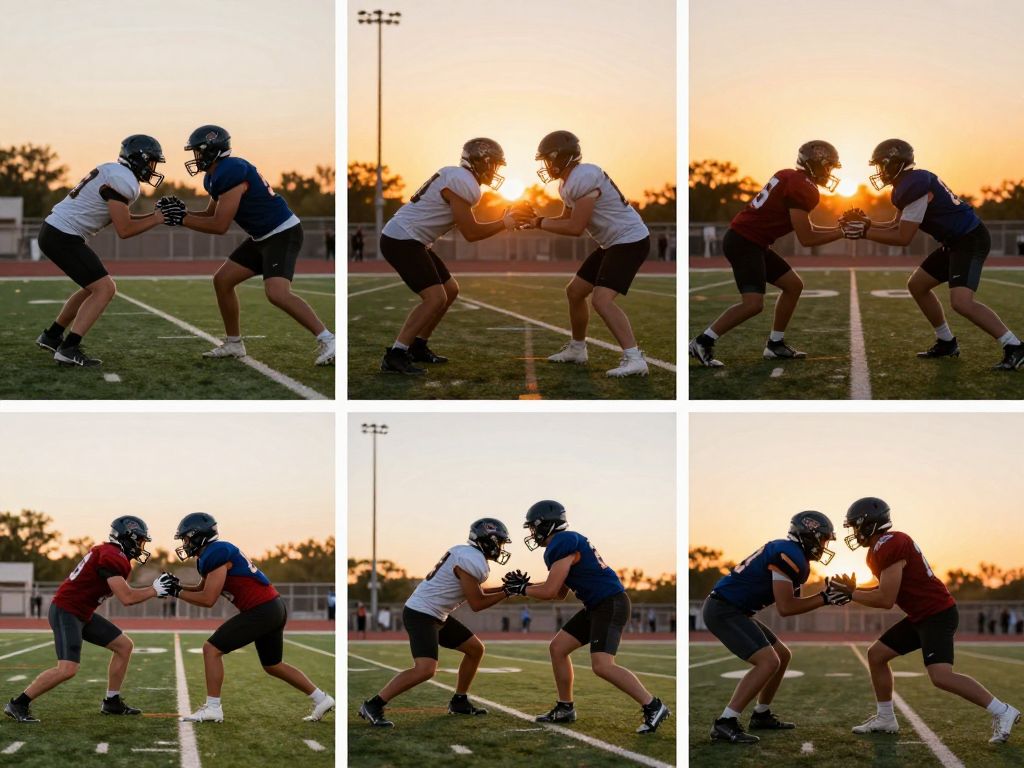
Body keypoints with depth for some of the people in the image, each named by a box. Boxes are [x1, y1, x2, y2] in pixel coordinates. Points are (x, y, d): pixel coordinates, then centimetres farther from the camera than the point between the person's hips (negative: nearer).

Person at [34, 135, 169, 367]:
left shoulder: (114, 172, 15)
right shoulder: (122, 181, -16)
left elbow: (120, 218, 20)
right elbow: (124, 230, -17)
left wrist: (156, 215, 11)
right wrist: (156, 219, -7)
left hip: (53, 230, 10)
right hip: (63, 237, -10)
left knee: (95, 287, 21)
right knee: (105, 289, -10)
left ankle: (51, 336, 28)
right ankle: (68, 349, -16)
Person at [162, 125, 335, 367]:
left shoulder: (231, 172, -22)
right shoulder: (217, 175, 9)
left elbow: (219, 226, -21)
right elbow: (211, 215, 19)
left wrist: (182, 219, -12)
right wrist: (181, 211, 4)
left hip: (283, 234, -11)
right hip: (262, 237, 11)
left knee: (277, 293, -26)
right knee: (222, 280, 11)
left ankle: (326, 340, -21)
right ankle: (233, 344, 21)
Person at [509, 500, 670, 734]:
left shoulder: (561, 544, -14)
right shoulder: (568, 541, 17)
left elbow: (550, 591, -15)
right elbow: (560, 592, 23)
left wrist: (522, 590, 2)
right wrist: (525, 585, 20)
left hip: (610, 604, -11)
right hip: (596, 607, 11)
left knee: (602, 666, -21)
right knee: (557, 648, 12)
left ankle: (652, 707, -14)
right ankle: (565, 709, 20)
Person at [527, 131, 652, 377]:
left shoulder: (583, 178, -22)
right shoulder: (567, 183, 9)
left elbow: (576, 228, -23)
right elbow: (567, 220, 20)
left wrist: (541, 223, -11)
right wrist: (534, 221, 6)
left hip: (631, 241, -11)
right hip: (612, 243, 11)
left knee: (601, 299, -23)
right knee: (575, 291, 18)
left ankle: (634, 359, -26)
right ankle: (577, 349, 35)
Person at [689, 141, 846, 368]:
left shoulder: (790, 177, 15)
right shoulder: (803, 189, -15)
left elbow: (803, 228, 21)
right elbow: (806, 239, -13)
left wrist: (838, 228, 15)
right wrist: (841, 233, -4)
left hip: (752, 242, 11)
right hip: (745, 243, -11)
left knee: (793, 285, 15)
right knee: (753, 304, -20)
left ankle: (775, 345, 20)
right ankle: (702, 343, -10)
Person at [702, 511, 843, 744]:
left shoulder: (785, 551, 14)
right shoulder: (789, 556, -17)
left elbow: (791, 600, 14)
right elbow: (785, 608, -18)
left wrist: (825, 595, 6)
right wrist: (824, 600, -10)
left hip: (732, 611, 11)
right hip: (724, 611, -11)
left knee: (783, 656, 17)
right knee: (768, 662, -20)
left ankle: (761, 715, 27)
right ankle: (725, 724, -20)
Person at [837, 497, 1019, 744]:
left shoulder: (890, 547, -19)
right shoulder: (879, 549, 13)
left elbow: (886, 600, -20)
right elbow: (888, 591, 22)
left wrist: (851, 594, -7)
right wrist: (854, 590, 8)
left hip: (937, 614, -11)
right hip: (921, 616, 11)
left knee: (941, 676, -23)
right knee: (876, 654, 13)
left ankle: (1002, 712, -16)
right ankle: (885, 719, 21)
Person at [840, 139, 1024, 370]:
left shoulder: (914, 186, -21)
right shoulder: (912, 182, 11)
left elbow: (903, 238, -18)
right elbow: (898, 225, 20)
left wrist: (864, 233, -13)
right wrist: (866, 223, 7)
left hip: (971, 240, -11)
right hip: (956, 241, 11)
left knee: (961, 302, -24)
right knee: (917, 285, 17)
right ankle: (947, 342, 25)